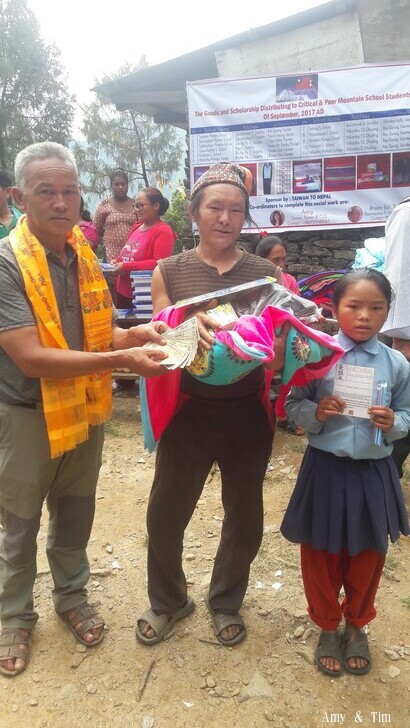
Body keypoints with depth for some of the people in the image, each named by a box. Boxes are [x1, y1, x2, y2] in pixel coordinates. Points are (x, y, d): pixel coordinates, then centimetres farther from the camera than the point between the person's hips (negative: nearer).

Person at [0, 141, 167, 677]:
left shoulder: (85, 256, 0)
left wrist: (136, 334, -13)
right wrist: (119, 360, -32)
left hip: (84, 411, 5)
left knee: (75, 513, 22)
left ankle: (72, 597, 45)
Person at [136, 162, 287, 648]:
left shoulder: (267, 273, 0)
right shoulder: (169, 272, -2)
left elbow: (277, 359, 0)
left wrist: (273, 340, -23)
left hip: (247, 414, 1)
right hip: (189, 413, -1)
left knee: (245, 518, 16)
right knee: (164, 516, 10)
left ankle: (226, 600, 45)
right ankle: (168, 600, 41)